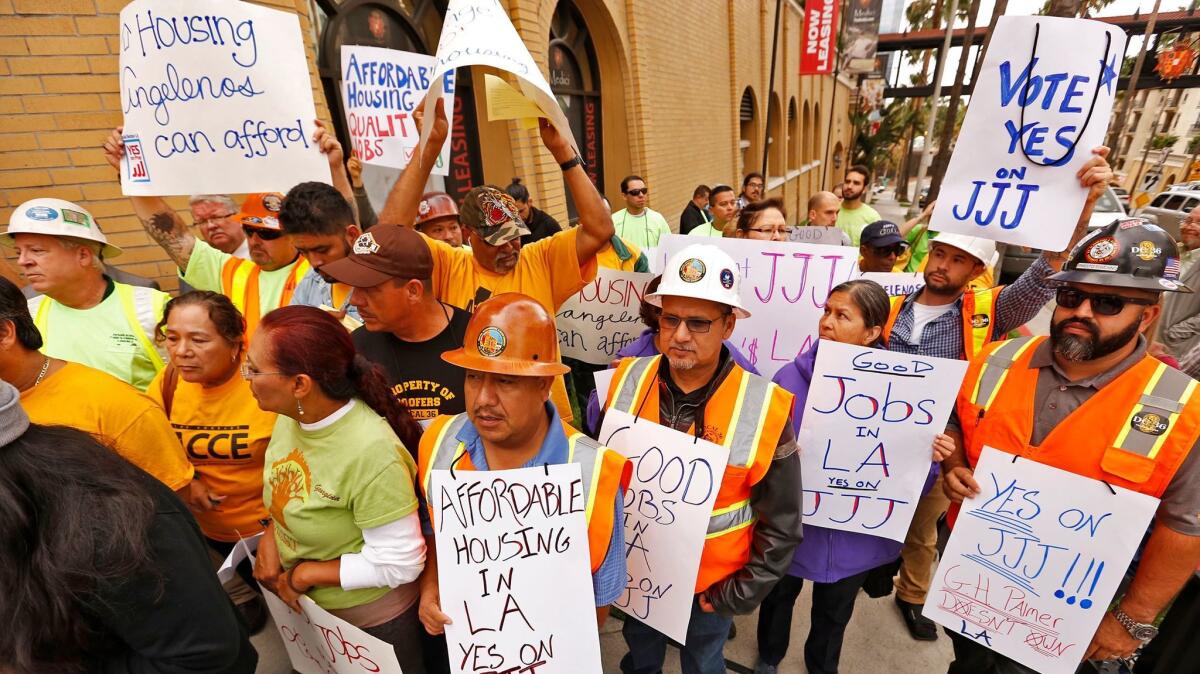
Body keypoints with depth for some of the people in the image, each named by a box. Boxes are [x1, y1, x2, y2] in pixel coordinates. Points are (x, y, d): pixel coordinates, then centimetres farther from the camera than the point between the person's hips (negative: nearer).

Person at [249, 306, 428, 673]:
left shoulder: (371, 452, -36)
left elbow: (399, 565, -29)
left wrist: (306, 573, -20)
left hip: (373, 621, -7)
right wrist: (270, 538, -9)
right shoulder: (291, 416, -12)